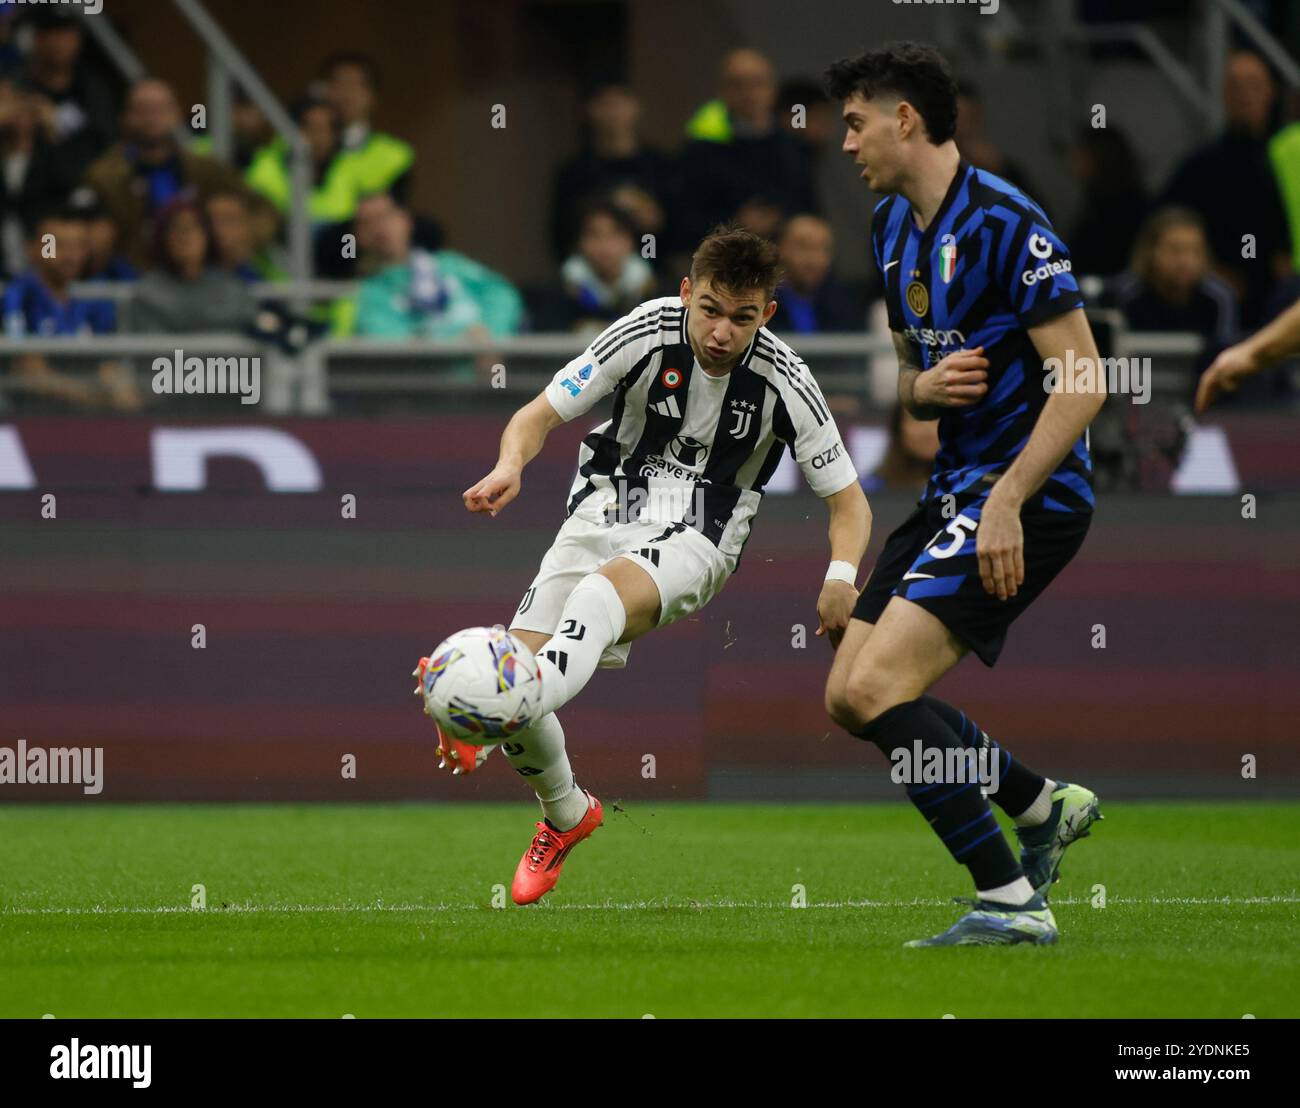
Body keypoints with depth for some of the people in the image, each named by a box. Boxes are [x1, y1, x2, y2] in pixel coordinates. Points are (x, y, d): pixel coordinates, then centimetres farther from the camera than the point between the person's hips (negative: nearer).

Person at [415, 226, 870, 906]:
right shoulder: (648, 331, -11)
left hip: (695, 537, -3)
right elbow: (541, 414, -4)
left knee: (603, 590, -37)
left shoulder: (784, 382, -12)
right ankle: (565, 816, 20)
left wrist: (840, 577, -22)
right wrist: (510, 465, -28)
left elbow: (847, 500, -2)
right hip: (606, 510, 3)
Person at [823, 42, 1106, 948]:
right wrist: (924, 386, -4)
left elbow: (1082, 381, -20)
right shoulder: (893, 227, 12)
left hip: (1032, 495, -10)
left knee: (879, 684, -20)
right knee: (849, 697, 10)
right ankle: (1046, 806, 27)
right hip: (957, 484, 10)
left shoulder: (1003, 223, -17)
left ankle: (1013, 902, -15)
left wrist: (1008, 500, -26)